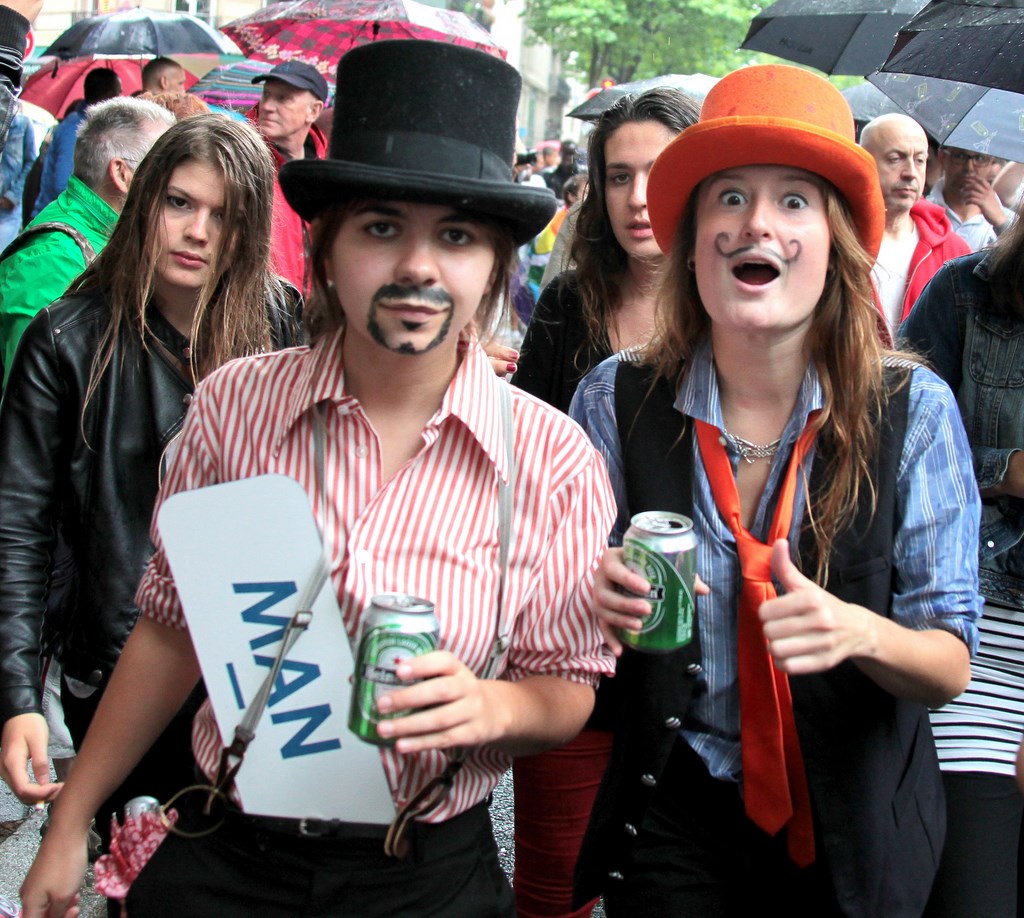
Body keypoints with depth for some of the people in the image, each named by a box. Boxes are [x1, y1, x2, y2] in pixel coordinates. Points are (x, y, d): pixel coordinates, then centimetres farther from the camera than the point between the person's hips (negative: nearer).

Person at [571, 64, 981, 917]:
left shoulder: (914, 408, -14)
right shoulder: (616, 402, -12)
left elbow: (950, 666, -10)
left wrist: (860, 633, -32)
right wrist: (597, 602, -24)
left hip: (855, 817, 0)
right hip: (671, 807, 1)